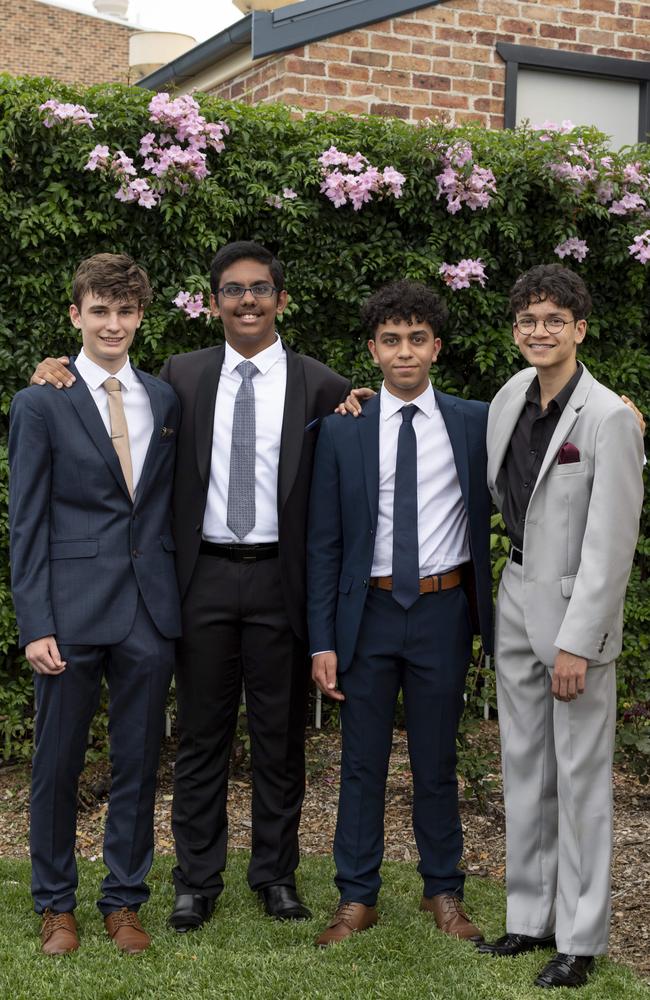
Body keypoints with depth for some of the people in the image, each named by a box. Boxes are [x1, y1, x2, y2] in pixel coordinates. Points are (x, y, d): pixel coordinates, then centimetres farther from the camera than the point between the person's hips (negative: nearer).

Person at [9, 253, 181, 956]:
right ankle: (55, 905, 23)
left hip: (150, 610, 3)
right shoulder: (41, 404, -1)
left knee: (138, 762, 10)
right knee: (58, 764, 7)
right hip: (73, 610, -3)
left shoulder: (164, 401, 10)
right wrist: (35, 624, -10)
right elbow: (26, 523, -4)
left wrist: (177, 598, 5)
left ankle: (124, 901, 24)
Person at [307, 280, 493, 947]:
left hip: (442, 613, 0)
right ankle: (357, 898, 20)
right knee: (362, 761, 8)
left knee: (436, 761, 11)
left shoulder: (474, 423, 1)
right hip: (369, 611, 0)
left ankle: (443, 892, 26)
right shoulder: (342, 431, 0)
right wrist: (322, 641, -3)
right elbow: (323, 542, 0)